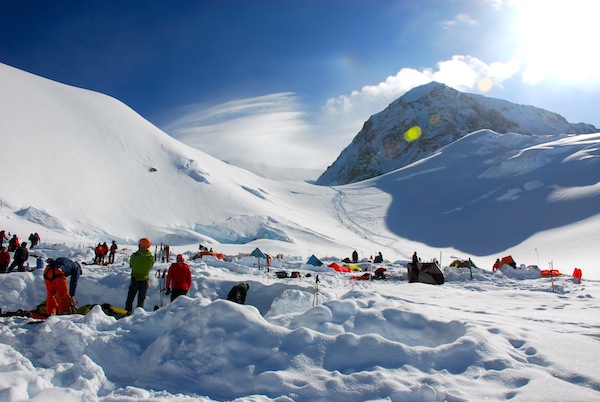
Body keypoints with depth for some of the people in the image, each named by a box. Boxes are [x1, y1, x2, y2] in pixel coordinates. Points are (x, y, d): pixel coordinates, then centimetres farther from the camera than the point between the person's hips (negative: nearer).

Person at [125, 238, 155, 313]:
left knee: (130, 298, 12)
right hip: (145, 281, 1)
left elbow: (131, 265, 1)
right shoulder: (151, 257, -10)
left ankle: (127, 312, 13)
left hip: (135, 279, -1)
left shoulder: (134, 255, -15)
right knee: (141, 300, 12)